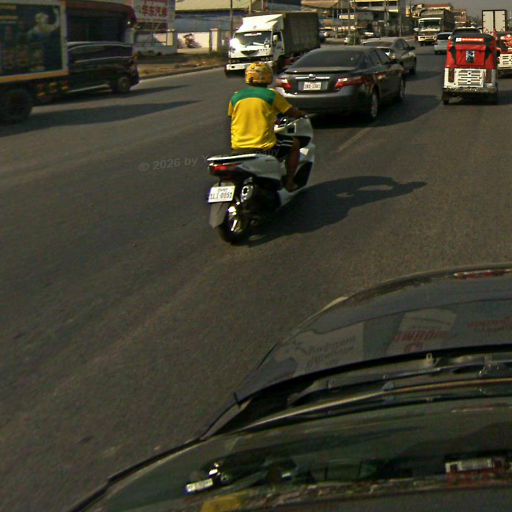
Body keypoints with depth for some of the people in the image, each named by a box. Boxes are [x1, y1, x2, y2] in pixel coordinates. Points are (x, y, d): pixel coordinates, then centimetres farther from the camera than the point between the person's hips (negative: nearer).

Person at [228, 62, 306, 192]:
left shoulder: (236, 97, 7)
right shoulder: (272, 95, -2)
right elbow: (292, 112, 4)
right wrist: (302, 114, 28)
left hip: (238, 148, 5)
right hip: (264, 147, -4)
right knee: (294, 143, 19)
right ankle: (289, 182, 17)